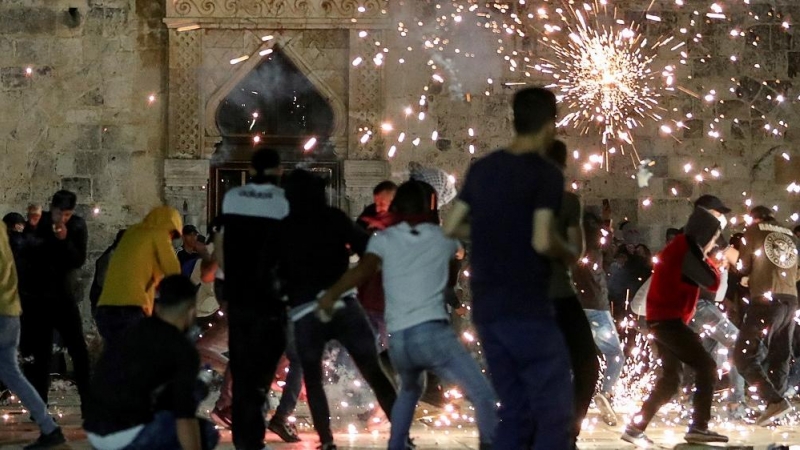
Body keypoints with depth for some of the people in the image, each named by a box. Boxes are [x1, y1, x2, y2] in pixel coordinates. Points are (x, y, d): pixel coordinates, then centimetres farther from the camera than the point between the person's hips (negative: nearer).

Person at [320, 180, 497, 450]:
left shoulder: (384, 239, 12)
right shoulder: (444, 238, 16)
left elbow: (364, 270, -7)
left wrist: (331, 294, 0)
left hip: (398, 341, 3)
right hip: (433, 333, -3)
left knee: (409, 391, 33)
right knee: (483, 396, -5)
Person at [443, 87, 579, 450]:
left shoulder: (481, 169, 10)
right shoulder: (546, 174, -9)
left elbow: (451, 227, 14)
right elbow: (542, 241, -19)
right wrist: (569, 254, 0)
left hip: (485, 308, 7)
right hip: (527, 309, -7)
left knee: (515, 411, 12)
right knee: (554, 411, -3)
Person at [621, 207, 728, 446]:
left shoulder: (680, 248, 18)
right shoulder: (687, 251, -15)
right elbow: (713, 283, -13)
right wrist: (709, 261, 5)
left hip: (662, 320, 10)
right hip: (669, 320, -10)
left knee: (670, 377, 11)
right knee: (706, 366, -8)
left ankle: (636, 427, 10)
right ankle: (699, 427, -10)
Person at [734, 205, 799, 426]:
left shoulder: (754, 231, 6)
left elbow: (743, 267, 4)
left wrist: (748, 276, 26)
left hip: (766, 300, -6)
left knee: (744, 355, -7)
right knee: (780, 356, 12)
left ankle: (775, 400, -22)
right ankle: (774, 408, 7)